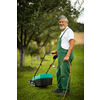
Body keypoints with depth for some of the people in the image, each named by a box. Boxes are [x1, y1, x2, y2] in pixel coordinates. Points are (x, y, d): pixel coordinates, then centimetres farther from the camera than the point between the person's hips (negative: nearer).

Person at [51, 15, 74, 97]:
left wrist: (67, 56, -28)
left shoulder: (69, 31, -10)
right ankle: (60, 88, 28)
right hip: (61, 56, 10)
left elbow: (72, 44, -20)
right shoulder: (63, 32, 21)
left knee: (65, 74, -8)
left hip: (66, 56, -10)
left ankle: (66, 91, -2)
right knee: (59, 73, 17)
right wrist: (56, 51, 35)